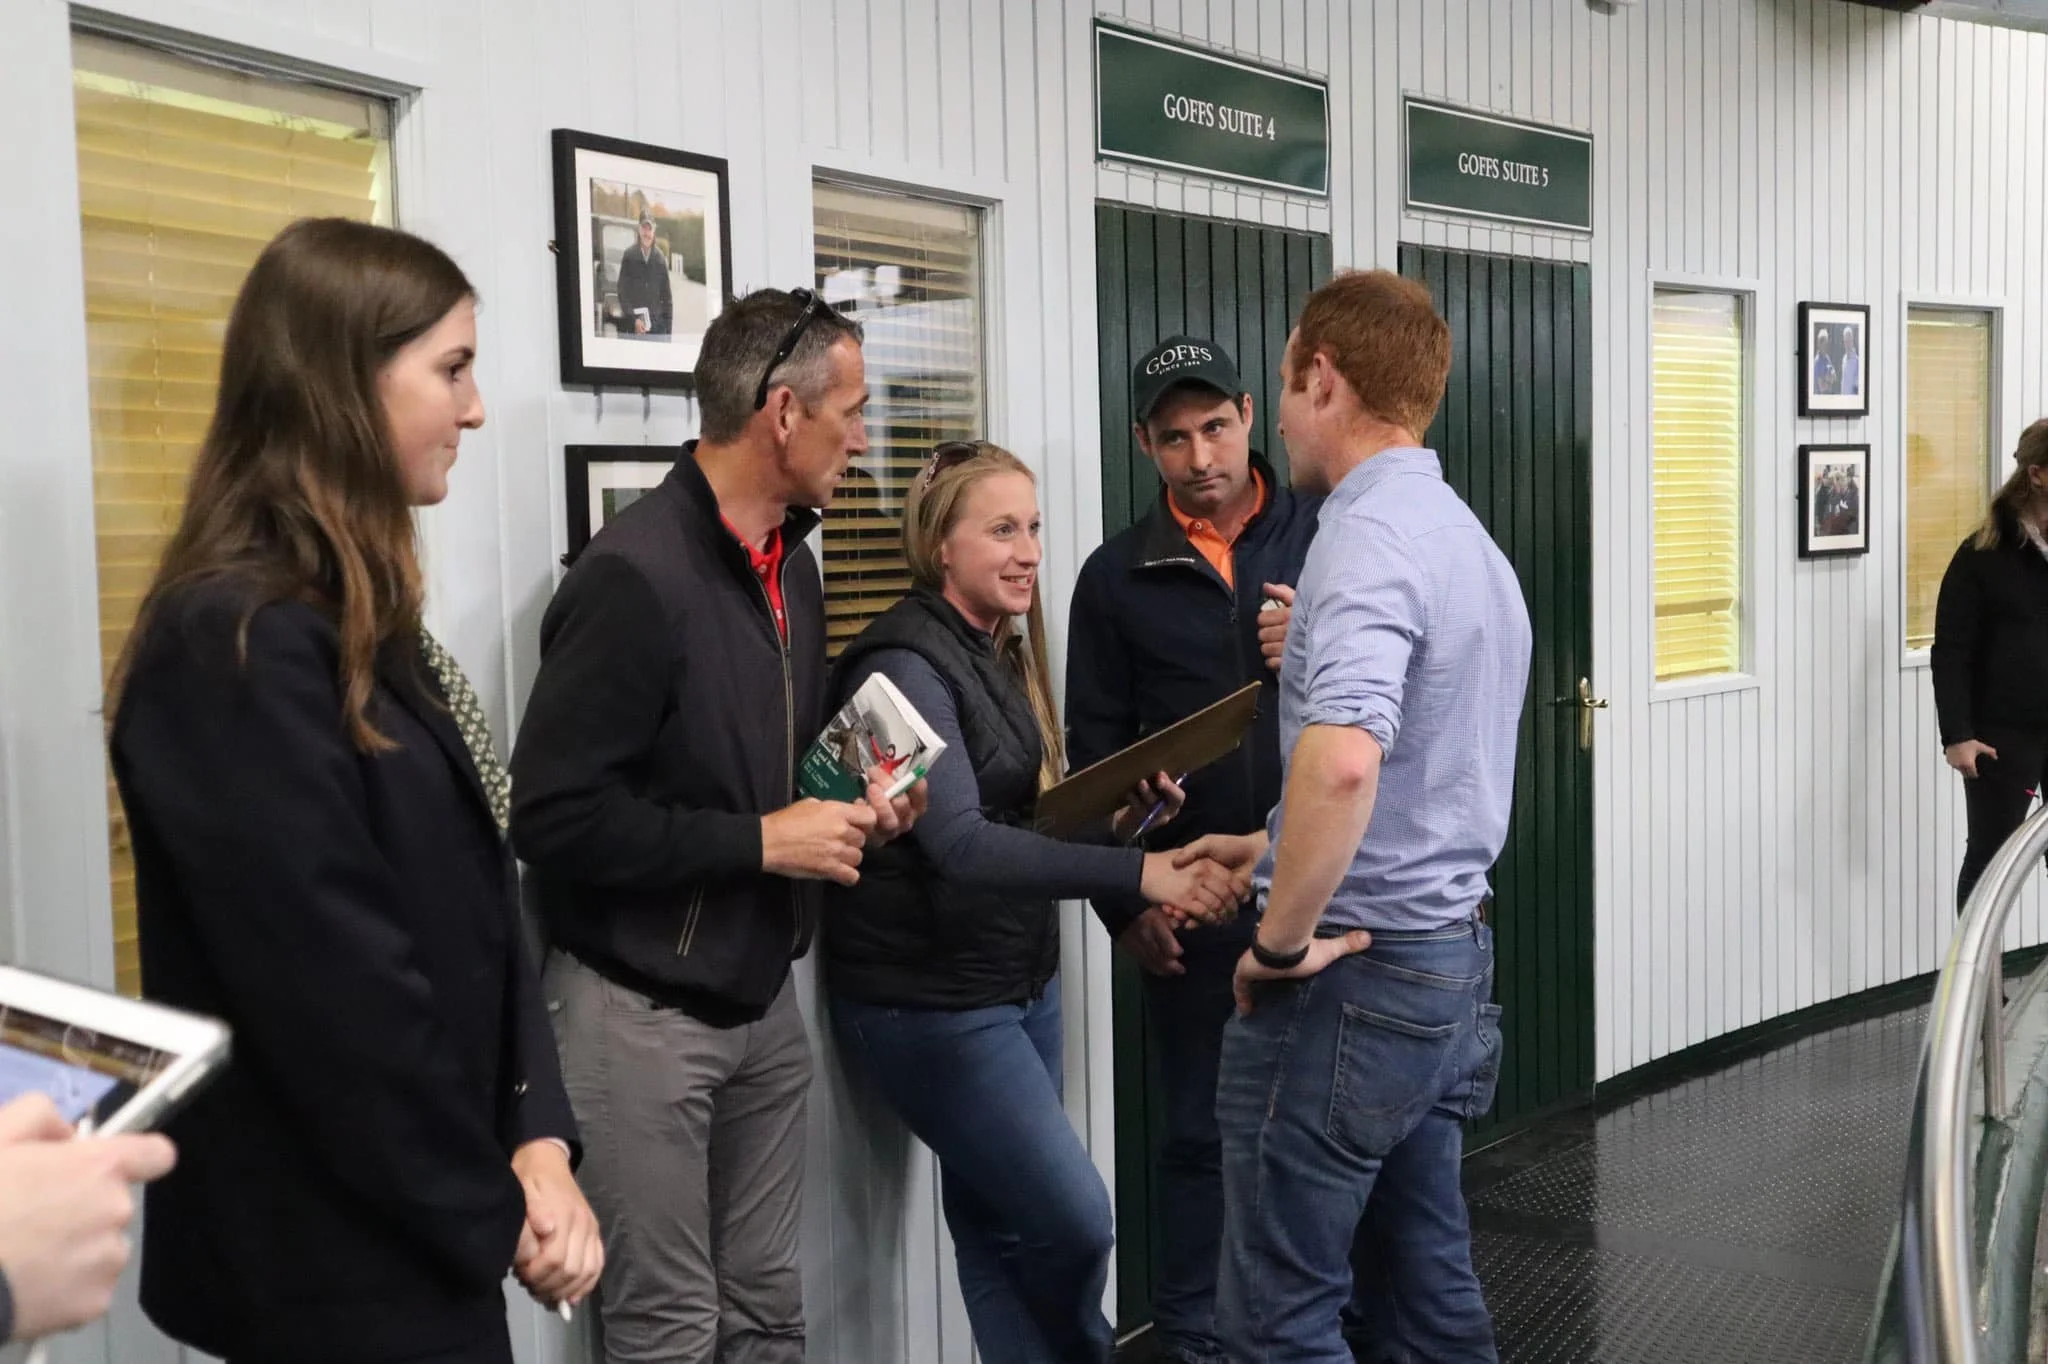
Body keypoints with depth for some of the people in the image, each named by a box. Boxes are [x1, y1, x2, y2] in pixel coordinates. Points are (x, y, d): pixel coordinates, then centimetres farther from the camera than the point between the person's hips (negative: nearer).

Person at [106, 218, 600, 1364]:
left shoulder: (362, 624, 8)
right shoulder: (236, 644, -21)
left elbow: (479, 906, 5)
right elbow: (338, 991, -23)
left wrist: (537, 1140, -7)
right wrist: (490, 1215, -12)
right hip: (343, 1268, -9)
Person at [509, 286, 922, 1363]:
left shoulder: (790, 563, 9)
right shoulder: (634, 574, -19)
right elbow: (552, 816, -23)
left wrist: (850, 809, 2)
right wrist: (761, 842, -19)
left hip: (763, 995, 8)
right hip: (641, 1011, -8)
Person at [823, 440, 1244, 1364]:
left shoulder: (1001, 652, 10)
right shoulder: (908, 665, -18)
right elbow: (961, 844, -30)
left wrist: (1118, 816, -8)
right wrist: (1138, 873, -36)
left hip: (1019, 983, 8)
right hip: (931, 1001, -8)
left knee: (1000, 1228, 13)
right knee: (1072, 1216, -4)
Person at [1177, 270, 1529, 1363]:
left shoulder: (1368, 535, -19)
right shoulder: (1470, 537, 12)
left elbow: (1342, 761, -36)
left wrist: (1281, 941, -22)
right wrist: (1274, 849, 21)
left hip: (1350, 975, -10)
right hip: (1449, 954, 10)